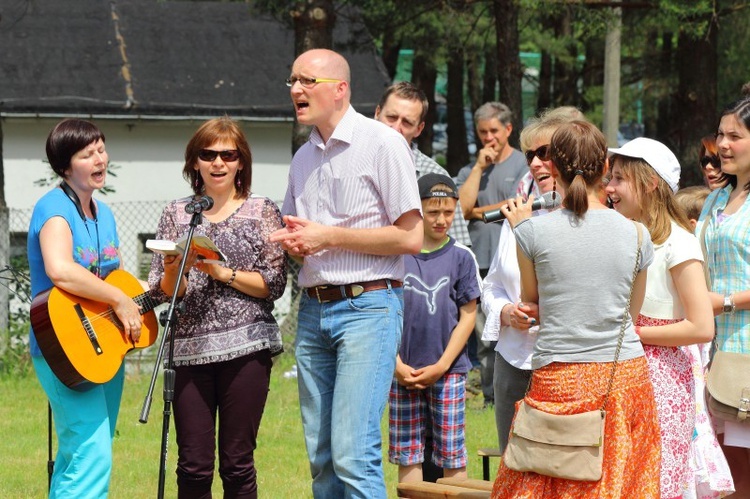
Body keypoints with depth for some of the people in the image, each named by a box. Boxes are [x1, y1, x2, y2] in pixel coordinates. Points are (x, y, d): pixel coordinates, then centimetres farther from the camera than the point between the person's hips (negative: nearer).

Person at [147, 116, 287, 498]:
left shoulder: (262, 212, 6)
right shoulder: (177, 214, 12)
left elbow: (274, 284, 0)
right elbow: (162, 292, 9)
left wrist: (224, 273, -11)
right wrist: (175, 272, -12)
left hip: (245, 347, -2)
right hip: (190, 348, 2)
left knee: (237, 463, 0)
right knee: (194, 466, -1)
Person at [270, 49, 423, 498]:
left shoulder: (382, 143, -6)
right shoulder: (304, 157, 17)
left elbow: (411, 238, -11)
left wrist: (329, 236, -12)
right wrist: (288, 240, 5)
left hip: (367, 308, -7)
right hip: (314, 308, 7)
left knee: (353, 454, -15)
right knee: (321, 456, 7)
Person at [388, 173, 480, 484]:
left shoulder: (461, 257, 1)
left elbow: (467, 316, 1)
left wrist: (440, 367, -7)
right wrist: (397, 365, -6)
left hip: (448, 372, -1)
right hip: (403, 372, 1)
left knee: (452, 456, 1)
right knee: (407, 456, 5)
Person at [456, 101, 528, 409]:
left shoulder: (523, 165, 4)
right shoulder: (469, 171, 17)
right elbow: (461, 207, 1)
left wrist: (477, 212, 4)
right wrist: (479, 167, 1)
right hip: (479, 264, 4)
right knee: (485, 338, 4)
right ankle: (490, 397, 8)